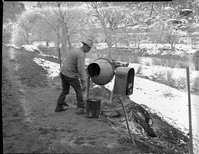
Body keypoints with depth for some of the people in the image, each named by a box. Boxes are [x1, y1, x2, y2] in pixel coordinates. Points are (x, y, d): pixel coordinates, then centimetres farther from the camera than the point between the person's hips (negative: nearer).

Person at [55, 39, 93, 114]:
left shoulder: (74, 50, 10)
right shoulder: (81, 54, -20)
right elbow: (81, 70, -27)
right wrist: (84, 83, -25)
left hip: (63, 72, 8)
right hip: (71, 75, -8)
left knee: (65, 90, 22)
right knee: (79, 90, 8)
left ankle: (59, 107, 27)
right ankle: (80, 109, 8)